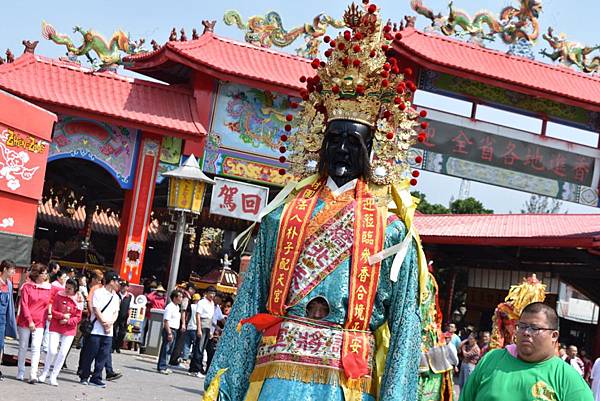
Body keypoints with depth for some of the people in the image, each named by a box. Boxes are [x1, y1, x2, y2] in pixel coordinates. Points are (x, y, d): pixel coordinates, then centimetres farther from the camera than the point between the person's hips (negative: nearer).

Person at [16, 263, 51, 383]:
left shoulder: (48, 288, 6)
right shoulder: (27, 286, -3)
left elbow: (48, 305, 10)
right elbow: (24, 305, -6)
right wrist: (29, 321, -13)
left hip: (39, 323, 1)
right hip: (24, 322, -1)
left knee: (36, 347, -9)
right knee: (23, 347, 7)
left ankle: (33, 374, -11)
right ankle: (20, 373, 18)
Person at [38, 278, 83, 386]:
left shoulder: (79, 300, -3)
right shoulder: (59, 295, -3)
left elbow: (78, 318, -2)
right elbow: (53, 311, -4)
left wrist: (67, 321, -16)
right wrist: (63, 316, -18)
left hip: (69, 330, 1)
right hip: (55, 327, -1)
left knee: (63, 353, 1)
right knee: (52, 351, -10)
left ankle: (53, 376, 13)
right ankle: (45, 372, 13)